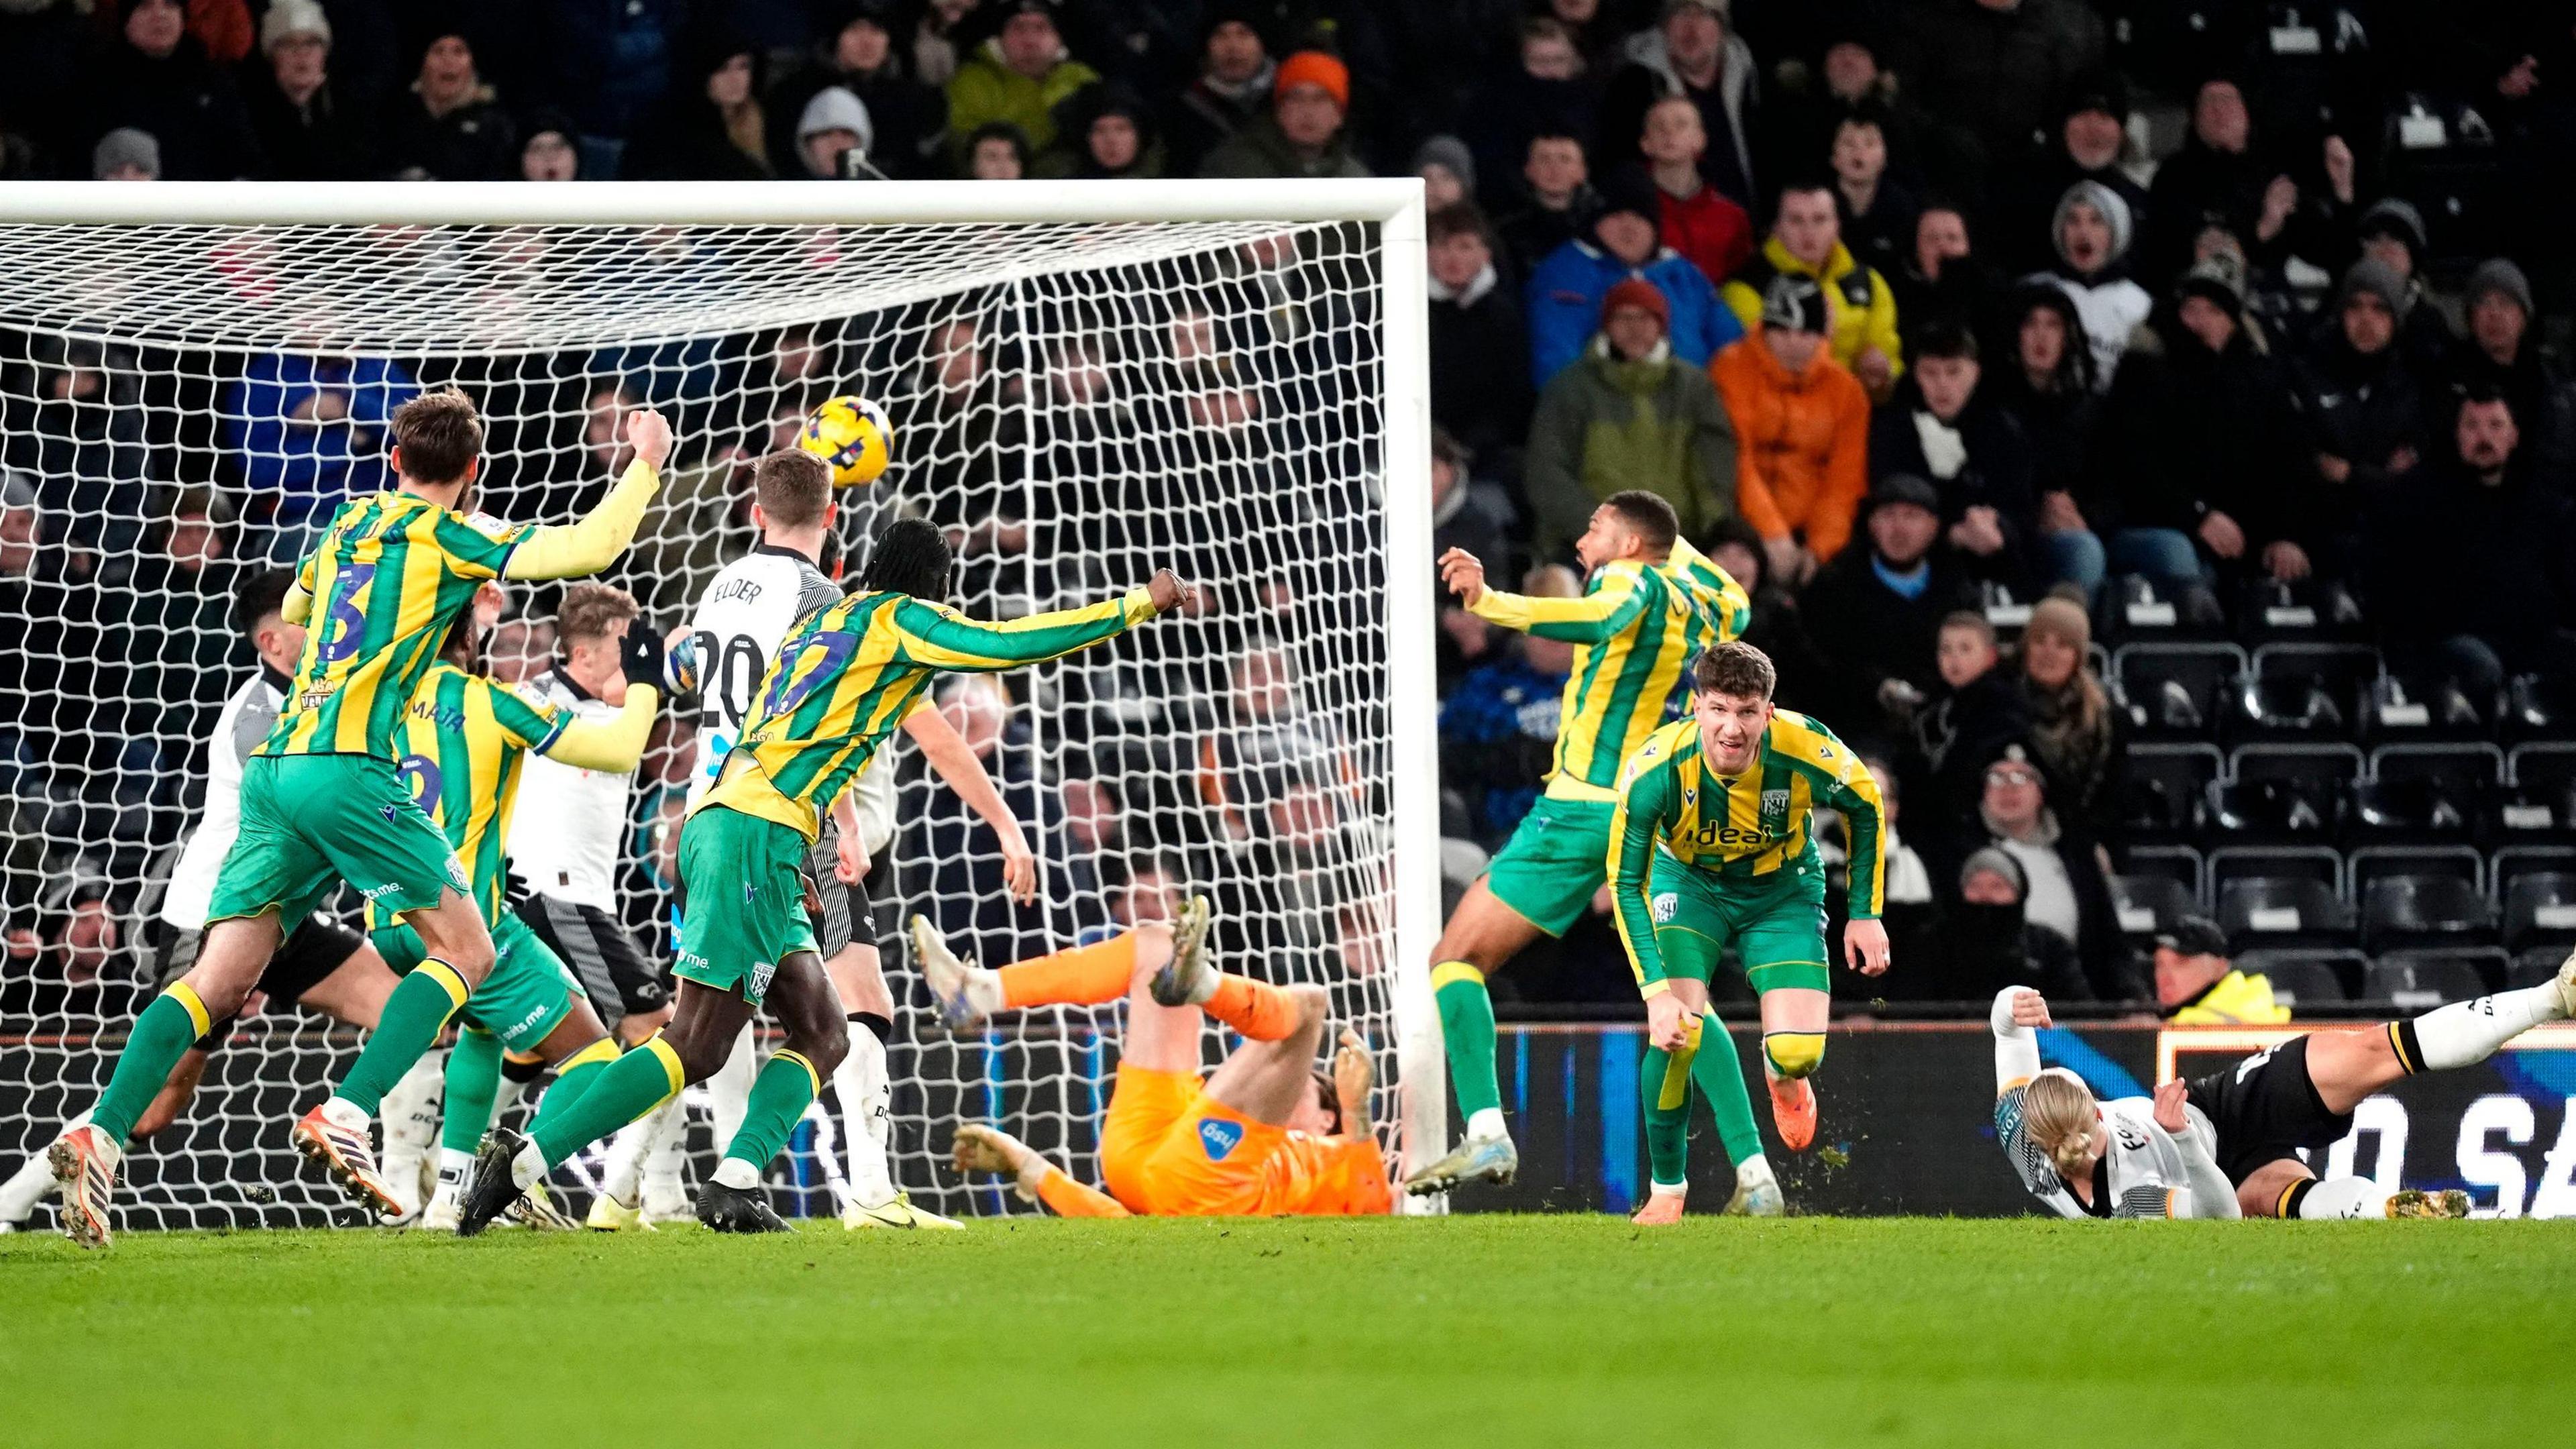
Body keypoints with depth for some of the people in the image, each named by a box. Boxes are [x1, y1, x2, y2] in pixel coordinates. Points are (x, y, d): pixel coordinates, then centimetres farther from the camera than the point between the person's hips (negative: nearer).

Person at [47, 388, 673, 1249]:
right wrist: (646, 465, 10)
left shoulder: (350, 525, 22)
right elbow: (590, 549, -5)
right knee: (466, 950, 3)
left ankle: (102, 1132, -17)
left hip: (274, 768, 7)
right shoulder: (446, 537, 2)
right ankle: (346, 1117, -13)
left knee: (220, 981, 0)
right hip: (347, 762, -7)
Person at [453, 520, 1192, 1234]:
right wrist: (1139, 604, 3)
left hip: (716, 818, 9)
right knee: (696, 1049, -11)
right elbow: (1010, 644, -5)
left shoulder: (824, 621, 26)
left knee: (822, 1034, 10)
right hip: (760, 830, -9)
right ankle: (523, 1163, -15)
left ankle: (734, 1185, -5)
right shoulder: (898, 618, 3)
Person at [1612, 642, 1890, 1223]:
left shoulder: (1807, 751, -30)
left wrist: (1866, 914, -5)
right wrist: (1656, 990, -35)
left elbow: (1865, 806, -7)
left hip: (1783, 891, 1)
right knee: (1677, 1027, -24)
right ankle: (1666, 1188, -1)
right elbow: (1625, 884, -25)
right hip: (1688, 885, -1)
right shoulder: (1656, 771, -32)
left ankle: (1783, 1078, 28)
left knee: (1797, 1051, -14)